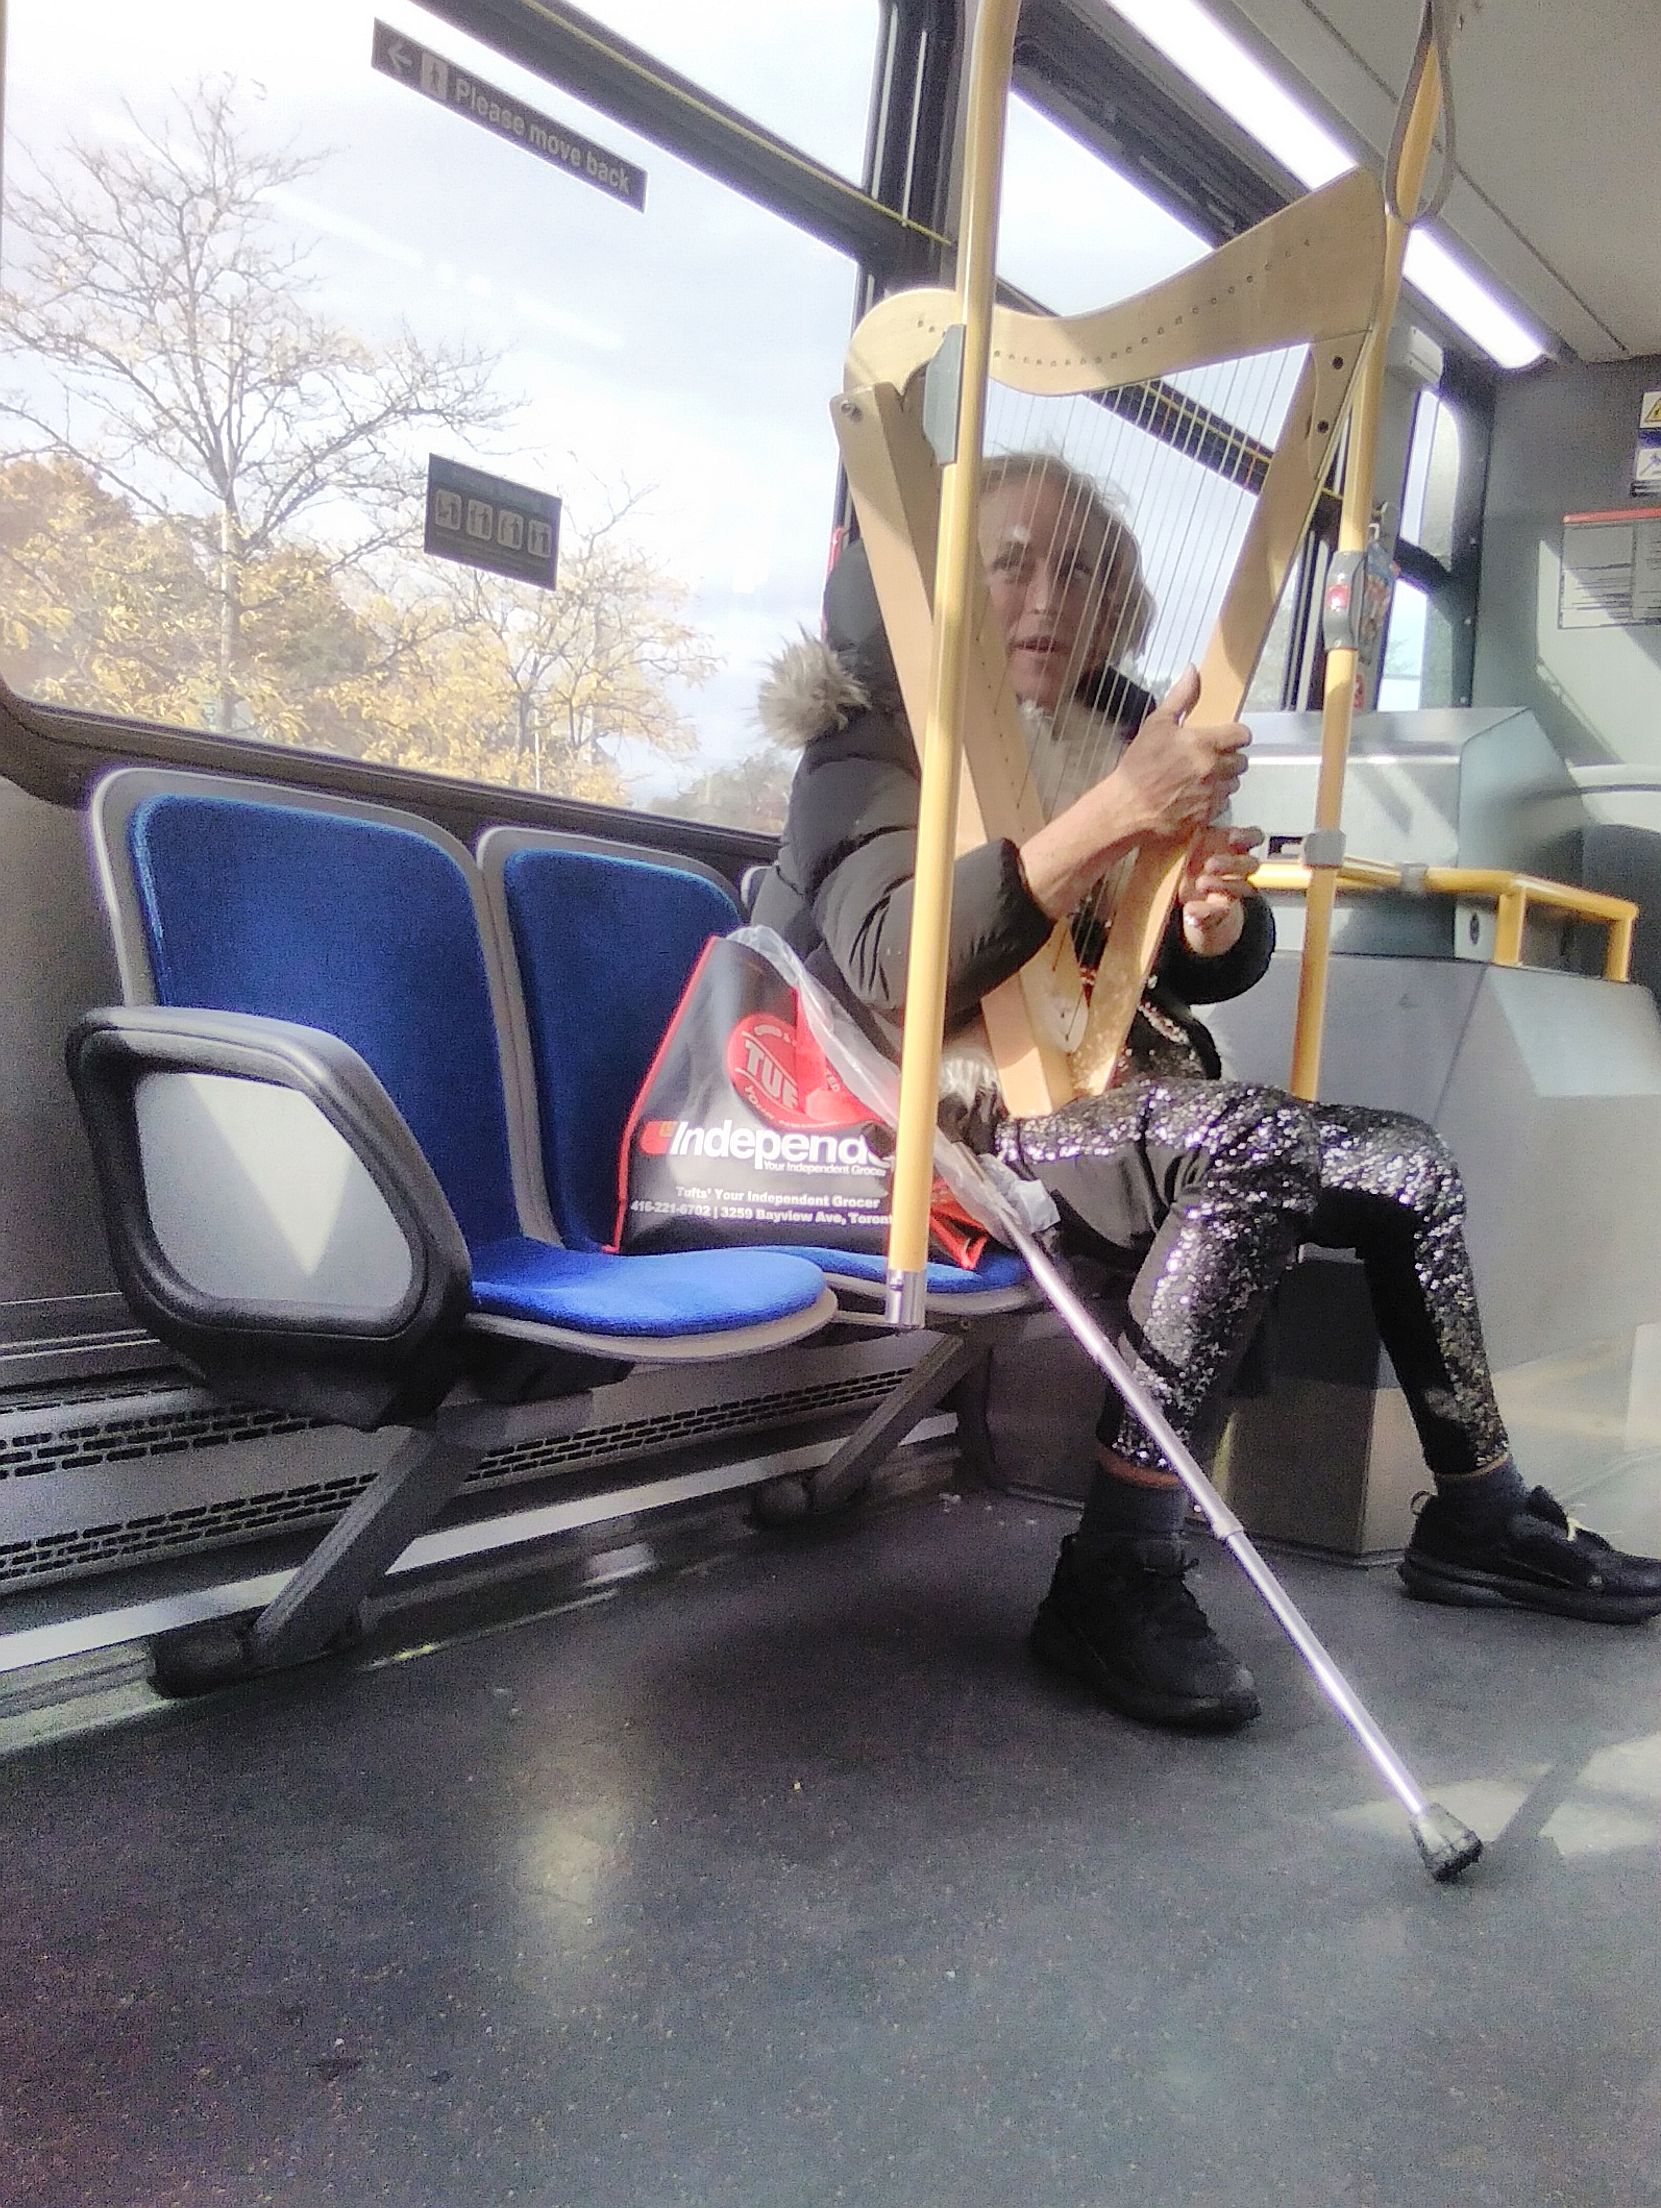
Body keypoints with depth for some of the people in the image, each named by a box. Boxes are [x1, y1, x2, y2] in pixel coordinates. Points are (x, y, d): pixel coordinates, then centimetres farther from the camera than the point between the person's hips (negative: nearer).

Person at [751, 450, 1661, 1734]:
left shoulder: (1112, 729, 10)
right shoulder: (874, 739, -6)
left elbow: (1212, 970, 14)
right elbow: (896, 962, -25)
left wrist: (1214, 915, -12)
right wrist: (1118, 810, -32)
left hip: (1105, 1090, 7)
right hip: (966, 1112, -7)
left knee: (1410, 1164, -3)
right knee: (1251, 1152, -30)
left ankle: (1479, 1517, 13)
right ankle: (1117, 1577, -24)